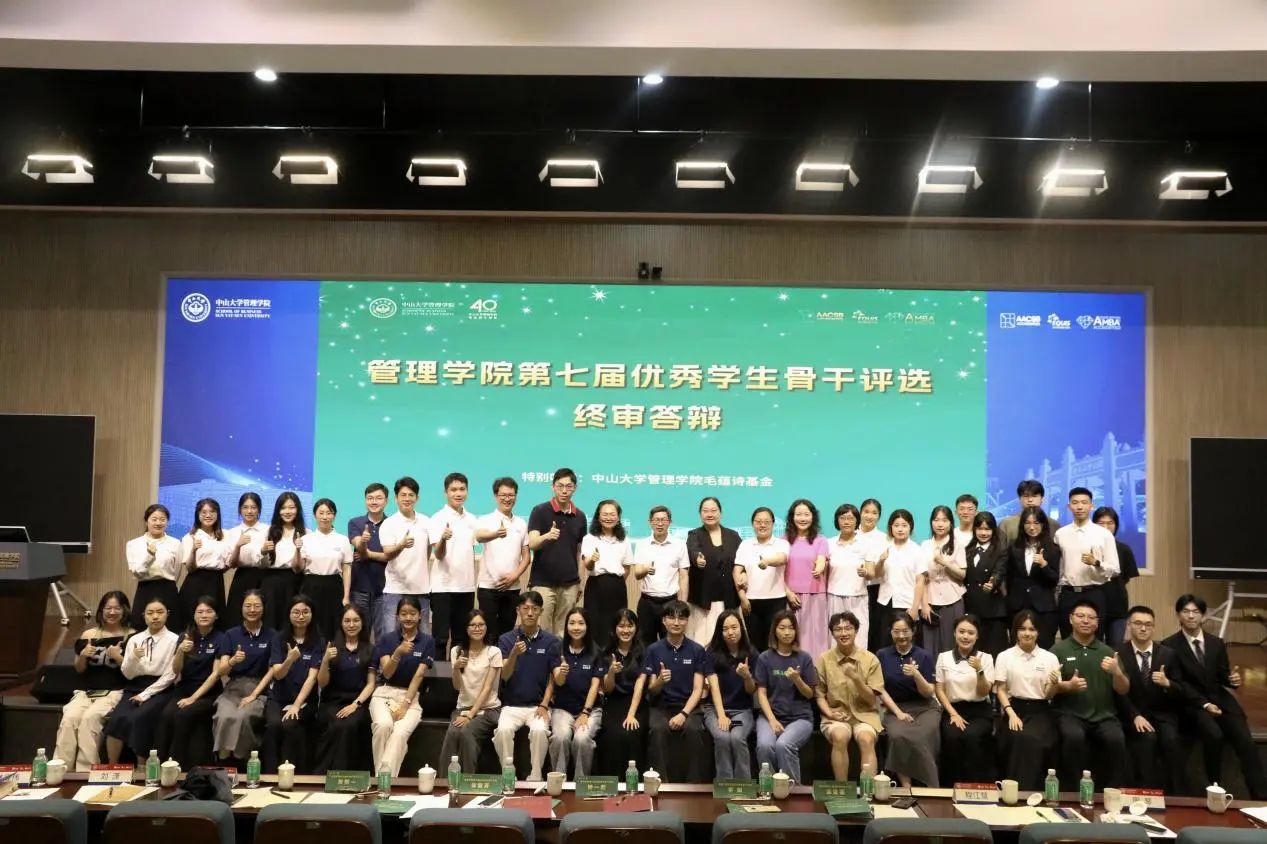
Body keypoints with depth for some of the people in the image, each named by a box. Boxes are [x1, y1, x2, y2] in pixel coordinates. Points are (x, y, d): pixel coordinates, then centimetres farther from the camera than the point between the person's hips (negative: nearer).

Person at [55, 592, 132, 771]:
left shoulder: (131, 637, 2)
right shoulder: (88, 635, 13)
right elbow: (79, 670, 17)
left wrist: (118, 658, -17)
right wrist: (83, 656, -3)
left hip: (114, 691, -4)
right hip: (85, 690, 4)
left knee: (90, 717, -31)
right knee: (69, 718, -26)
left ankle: (85, 771, -25)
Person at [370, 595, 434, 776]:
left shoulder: (427, 642, 4)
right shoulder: (387, 639, 5)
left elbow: (419, 675, -3)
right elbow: (387, 673, -7)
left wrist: (405, 705, -13)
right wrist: (398, 654, -26)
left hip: (411, 696, 0)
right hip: (384, 694, 0)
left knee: (400, 732, -31)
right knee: (383, 725, -32)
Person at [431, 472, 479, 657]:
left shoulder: (472, 520, 8)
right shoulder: (438, 519, -8)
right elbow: (438, 555, -16)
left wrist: (474, 581, 14)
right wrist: (443, 539, -37)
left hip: (466, 586, 5)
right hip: (443, 586, -5)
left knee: (462, 636, 10)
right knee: (441, 637, -1)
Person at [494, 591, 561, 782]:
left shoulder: (552, 641, 1)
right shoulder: (506, 639, 1)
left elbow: (554, 678, 2)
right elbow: (505, 676, -9)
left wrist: (544, 705, -11)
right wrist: (514, 654, -27)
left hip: (538, 705, -1)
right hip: (512, 705, 1)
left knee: (539, 730, -31)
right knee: (503, 730, -29)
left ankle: (536, 777, -15)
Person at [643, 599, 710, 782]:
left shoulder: (697, 650, 1)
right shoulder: (654, 650, 2)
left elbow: (698, 689, -3)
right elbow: (651, 691, 2)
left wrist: (684, 714, -19)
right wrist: (660, 681, -22)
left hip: (688, 706, 0)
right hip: (661, 706, 0)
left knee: (694, 729, -32)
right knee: (657, 729, -33)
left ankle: (694, 783, -18)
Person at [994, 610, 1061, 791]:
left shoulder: (1050, 658, 6)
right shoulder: (1005, 656, 5)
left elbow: (1048, 695, 4)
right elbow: (1000, 690, 3)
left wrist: (1054, 684, -19)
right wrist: (1011, 714, -12)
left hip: (1040, 711, 0)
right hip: (1015, 709, 0)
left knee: (1034, 740, -31)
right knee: (1019, 738, -31)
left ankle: (1030, 791, -19)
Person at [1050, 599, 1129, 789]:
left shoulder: (1107, 651, 12)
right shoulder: (1058, 650, 5)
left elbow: (1123, 690, 9)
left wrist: (1117, 672, -11)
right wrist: (1068, 686, -20)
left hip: (1104, 715, 2)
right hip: (1070, 714, -2)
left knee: (1116, 739, -29)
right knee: (1074, 737, -33)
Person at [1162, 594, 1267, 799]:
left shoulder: (1216, 643, 13)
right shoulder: (1170, 646, -2)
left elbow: (1222, 677, 13)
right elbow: (1178, 684, -7)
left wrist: (1232, 679, -11)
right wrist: (1204, 704, -18)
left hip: (1220, 700, 4)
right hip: (1192, 704, -4)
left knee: (1245, 741, -21)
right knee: (1214, 735, -32)